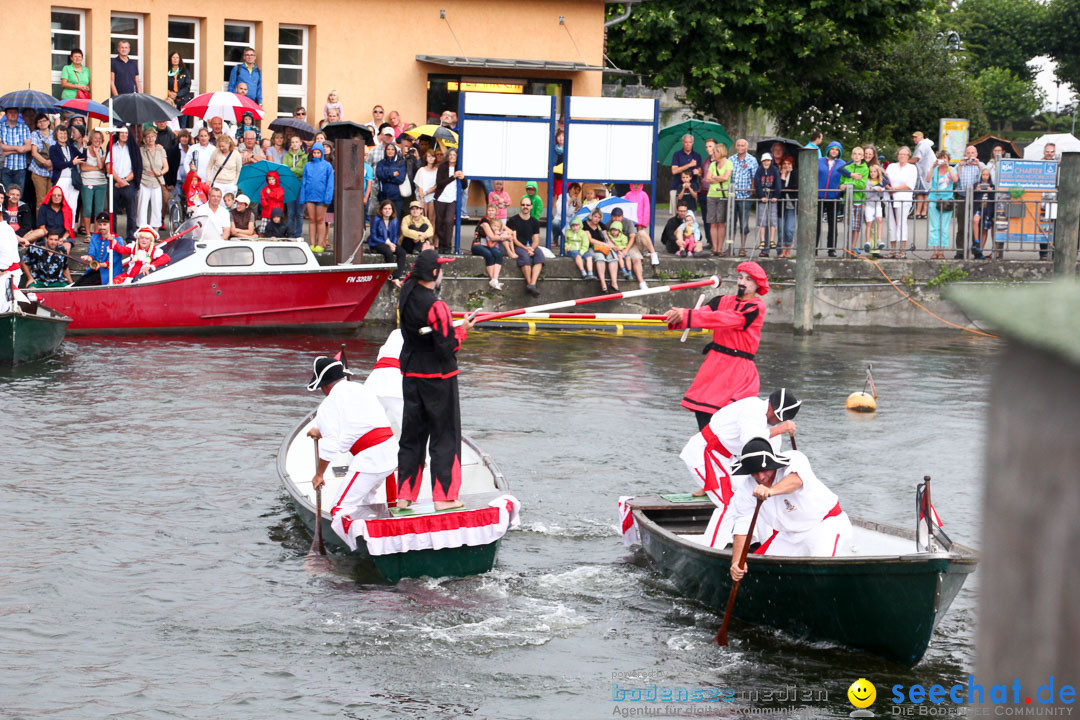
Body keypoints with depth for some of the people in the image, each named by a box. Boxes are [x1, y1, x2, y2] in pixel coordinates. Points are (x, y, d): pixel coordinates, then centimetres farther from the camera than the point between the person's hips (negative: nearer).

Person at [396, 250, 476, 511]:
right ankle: (443, 496, 6)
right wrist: (463, 330, -6)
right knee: (444, 435, 3)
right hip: (438, 377, -7)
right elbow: (447, 346, -21)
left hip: (411, 374, 7)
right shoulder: (435, 306, -23)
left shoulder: (406, 296, -3)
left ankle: (405, 495, 16)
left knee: (412, 434, 14)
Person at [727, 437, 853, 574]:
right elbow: (742, 527, -14)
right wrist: (736, 561, -30)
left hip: (827, 523, -6)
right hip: (788, 534, 6)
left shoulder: (795, 459, -23)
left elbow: (796, 479, -47)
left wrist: (770, 491, -69)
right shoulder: (745, 487, -10)